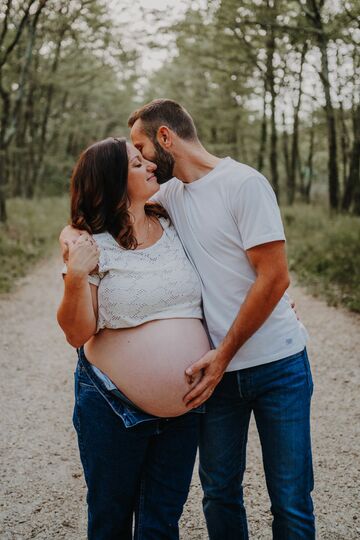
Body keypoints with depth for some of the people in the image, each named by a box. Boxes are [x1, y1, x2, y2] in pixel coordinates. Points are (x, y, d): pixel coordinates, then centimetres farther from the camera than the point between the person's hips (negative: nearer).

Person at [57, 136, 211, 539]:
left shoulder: (172, 228, 4)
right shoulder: (94, 245, -9)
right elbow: (77, 334, -9)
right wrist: (75, 279, -25)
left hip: (183, 407, 4)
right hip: (113, 408, -3)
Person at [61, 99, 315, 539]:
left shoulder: (244, 183, -12)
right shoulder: (170, 194, 8)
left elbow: (274, 279, -15)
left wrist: (223, 355, -13)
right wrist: (75, 231, -4)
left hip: (277, 364, -5)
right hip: (218, 368, 5)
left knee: (292, 502, 4)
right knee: (219, 491, 12)